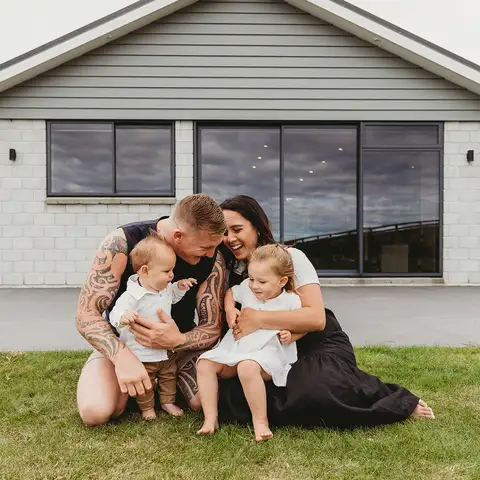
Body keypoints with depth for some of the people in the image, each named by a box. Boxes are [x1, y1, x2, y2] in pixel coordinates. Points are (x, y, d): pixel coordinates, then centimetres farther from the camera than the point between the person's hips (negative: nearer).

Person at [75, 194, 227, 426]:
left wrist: (177, 341, -39)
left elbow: (212, 328, -16)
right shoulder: (121, 244, -26)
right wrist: (122, 356, -43)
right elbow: (86, 314, -25)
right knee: (96, 411, -27)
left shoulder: (213, 260, -19)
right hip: (121, 341, -1)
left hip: (180, 341, 2)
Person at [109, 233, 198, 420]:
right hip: (141, 355, -6)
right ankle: (147, 407, 36)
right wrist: (123, 317, -58)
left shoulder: (165, 288, -5)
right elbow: (117, 312, -36)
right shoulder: (132, 296, -30)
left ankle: (168, 401, 41)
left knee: (169, 375, 22)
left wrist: (180, 287, -1)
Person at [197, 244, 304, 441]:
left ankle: (260, 421, -20)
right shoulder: (246, 288, 5)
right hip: (235, 348, 6)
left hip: (269, 353, -6)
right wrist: (230, 310, 6)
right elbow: (230, 292, 25)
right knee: (204, 363, -11)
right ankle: (210, 419, -8)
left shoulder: (291, 301, -5)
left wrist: (291, 335, -13)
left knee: (247, 367, -38)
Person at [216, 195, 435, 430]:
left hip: (321, 347, -4)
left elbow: (316, 318, -22)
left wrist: (258, 319, -28)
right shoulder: (232, 271, 4)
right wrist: (231, 316, -23)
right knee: (228, 397, -22)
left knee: (310, 394, -35)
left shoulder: (290, 257, -12)